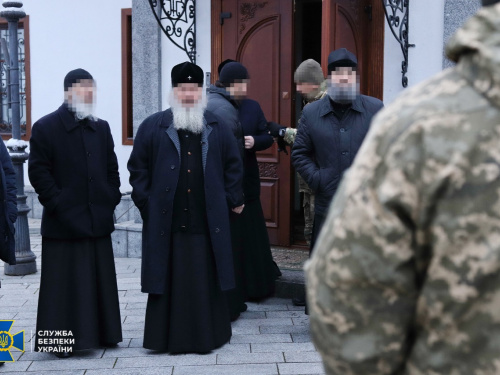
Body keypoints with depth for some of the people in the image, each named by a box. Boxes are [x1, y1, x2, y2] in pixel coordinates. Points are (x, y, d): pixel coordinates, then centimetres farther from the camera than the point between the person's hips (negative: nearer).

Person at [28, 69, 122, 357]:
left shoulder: (102, 128, 13)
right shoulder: (46, 127, -4)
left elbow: (112, 169, 16)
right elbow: (39, 172, -8)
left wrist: (112, 200, 4)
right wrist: (58, 205, -13)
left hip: (98, 221, 5)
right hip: (64, 223, -5)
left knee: (100, 282, 10)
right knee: (65, 284, 0)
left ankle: (100, 333, 22)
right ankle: (61, 339, 10)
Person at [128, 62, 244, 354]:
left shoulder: (217, 128, 10)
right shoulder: (153, 127, 4)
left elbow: (234, 166, 14)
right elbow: (138, 168, 6)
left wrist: (233, 199, 8)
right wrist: (146, 203, -1)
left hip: (207, 221, 1)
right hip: (167, 221, -1)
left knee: (206, 280, 5)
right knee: (169, 280, 3)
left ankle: (207, 335, 17)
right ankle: (168, 337, 14)